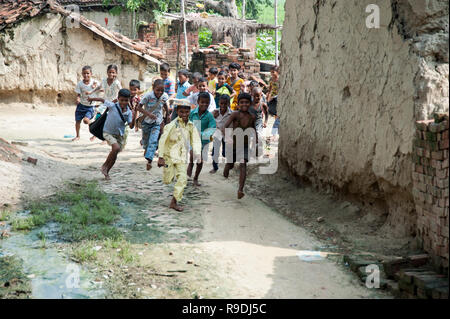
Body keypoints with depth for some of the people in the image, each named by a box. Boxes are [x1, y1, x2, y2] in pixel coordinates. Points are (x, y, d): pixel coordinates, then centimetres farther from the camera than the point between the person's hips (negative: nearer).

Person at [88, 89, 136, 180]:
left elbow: (131, 126, -12)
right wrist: (91, 99, 4)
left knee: (114, 155, 7)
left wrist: (134, 118, -29)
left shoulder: (129, 112, -8)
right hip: (108, 132, -4)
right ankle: (105, 165, -4)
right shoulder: (113, 106, -16)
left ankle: (106, 172, 27)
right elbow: (102, 100, -5)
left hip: (120, 135, 4)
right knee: (116, 148, -25)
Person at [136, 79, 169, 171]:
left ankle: (149, 160, -19)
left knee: (153, 141, -16)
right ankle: (146, 149, 52)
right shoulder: (148, 96, -22)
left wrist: (167, 114, 21)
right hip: (147, 121, -1)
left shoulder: (164, 96, -12)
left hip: (157, 123, 1)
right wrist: (149, 114, -31)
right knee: (145, 140, 17)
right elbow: (139, 107, -18)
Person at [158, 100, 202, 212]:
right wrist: (161, 157, -13)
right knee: (167, 181, 4)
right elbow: (163, 140, -12)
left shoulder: (191, 126, 0)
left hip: (182, 157, 3)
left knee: (182, 178, -7)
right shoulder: (172, 125, -15)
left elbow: (195, 141, 7)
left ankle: (174, 202, 5)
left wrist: (197, 153, -8)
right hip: (170, 155, -3)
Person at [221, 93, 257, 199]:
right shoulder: (235, 115, -18)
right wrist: (227, 138, -49)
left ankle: (240, 190, -27)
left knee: (243, 165, -20)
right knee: (230, 164, 19)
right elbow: (224, 127, -29)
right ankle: (226, 173, 57)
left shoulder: (252, 117, -5)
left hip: (245, 146, 1)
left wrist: (256, 137, 0)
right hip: (232, 145, -1)